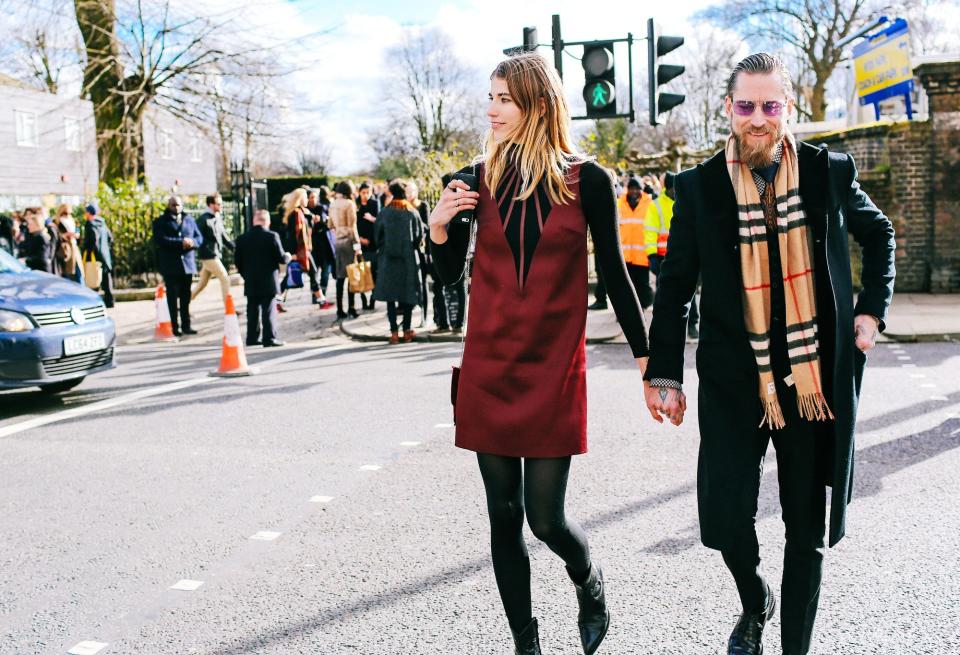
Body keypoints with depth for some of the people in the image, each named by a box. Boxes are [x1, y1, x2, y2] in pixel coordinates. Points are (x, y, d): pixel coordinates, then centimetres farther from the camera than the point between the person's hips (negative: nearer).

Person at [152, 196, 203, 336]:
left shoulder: (189, 220, 15)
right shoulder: (160, 222, 3)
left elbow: (200, 238, 11)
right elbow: (160, 240, -12)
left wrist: (192, 242, -12)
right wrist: (180, 242, -18)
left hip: (187, 263, 4)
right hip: (170, 265, -3)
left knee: (186, 297, 7)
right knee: (173, 297, -2)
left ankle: (186, 325, 12)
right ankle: (175, 327, 1)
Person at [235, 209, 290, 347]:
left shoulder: (242, 238, 2)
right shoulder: (272, 236, -11)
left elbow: (238, 261, 6)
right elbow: (281, 258, -11)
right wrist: (288, 257, 11)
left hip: (250, 284, 4)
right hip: (268, 283, -4)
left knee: (253, 310, 13)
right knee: (269, 311, -1)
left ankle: (252, 337, 17)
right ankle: (269, 338, -3)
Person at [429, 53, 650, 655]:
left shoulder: (587, 181, -3)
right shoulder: (480, 178, 3)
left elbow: (614, 272, 3)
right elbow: (450, 274, 11)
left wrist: (646, 354, 3)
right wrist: (439, 228, -9)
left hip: (555, 368, -3)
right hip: (489, 364, 3)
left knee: (547, 516, -3)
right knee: (504, 513, 8)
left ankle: (591, 587, 31)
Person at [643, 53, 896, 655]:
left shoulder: (830, 172, 0)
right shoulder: (700, 187, -3)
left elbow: (880, 233, 18)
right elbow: (675, 288, 2)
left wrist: (872, 310, 8)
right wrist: (665, 375, -1)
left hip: (817, 380, 1)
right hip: (734, 384, -1)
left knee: (808, 529, 9)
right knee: (727, 517, -4)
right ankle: (755, 603, 30)